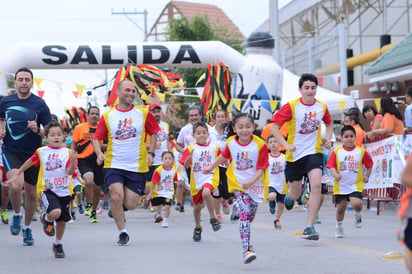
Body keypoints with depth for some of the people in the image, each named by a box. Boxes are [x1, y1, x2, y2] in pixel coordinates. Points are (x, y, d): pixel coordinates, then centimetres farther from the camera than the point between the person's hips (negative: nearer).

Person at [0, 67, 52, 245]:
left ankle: (27, 228, 32)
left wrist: (37, 130, -23)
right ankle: (16, 215, 4)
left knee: (30, 193, 10)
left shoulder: (40, 104, -5)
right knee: (16, 185, -25)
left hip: (32, 154, 0)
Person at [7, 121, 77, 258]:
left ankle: (58, 244, 37)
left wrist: (73, 162, -33)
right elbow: (30, 162, 15)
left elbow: (69, 172, -13)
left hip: (64, 191, 2)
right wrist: (17, 174, 21)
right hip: (47, 189, -2)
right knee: (55, 212, -27)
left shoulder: (68, 153, -3)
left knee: (62, 220, 11)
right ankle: (46, 219, 10)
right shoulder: (41, 152, -1)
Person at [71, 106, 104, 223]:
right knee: (89, 180, -29)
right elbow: (74, 144, 11)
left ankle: (93, 212, 30)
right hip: (84, 159, -3)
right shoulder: (80, 128, 5)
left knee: (97, 189, 9)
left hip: (98, 161, 3)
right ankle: (88, 205, -8)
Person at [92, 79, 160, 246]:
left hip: (137, 167, 1)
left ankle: (117, 208, 37)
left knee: (130, 205, 0)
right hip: (114, 165, -1)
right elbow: (96, 138, 5)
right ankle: (122, 233, -2)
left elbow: (153, 132, 15)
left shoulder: (143, 113, 3)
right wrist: (99, 153, -14)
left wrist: (151, 152, 3)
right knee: (116, 197, -20)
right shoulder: (107, 116, 1)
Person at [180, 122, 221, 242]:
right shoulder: (191, 149, -1)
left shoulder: (214, 147, 3)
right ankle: (197, 228, 38)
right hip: (196, 181, 2)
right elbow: (185, 166, -5)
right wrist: (189, 158, -24)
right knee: (197, 206, 13)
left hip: (210, 177, -2)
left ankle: (213, 218, -19)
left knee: (206, 192, -35)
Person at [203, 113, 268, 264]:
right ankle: (246, 249, -25)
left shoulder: (260, 145, -16)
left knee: (249, 217, 12)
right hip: (238, 183, -1)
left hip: (255, 184, 1)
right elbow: (224, 156, 16)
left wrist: (250, 182, -30)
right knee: (245, 214, -18)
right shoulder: (231, 142, -6)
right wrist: (211, 167, 29)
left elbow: (261, 169, -15)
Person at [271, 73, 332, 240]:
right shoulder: (291, 107, -11)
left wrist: (327, 139, 4)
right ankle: (289, 197, 54)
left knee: (316, 185, -22)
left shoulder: (321, 107, 1)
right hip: (295, 154, -1)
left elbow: (329, 124, 22)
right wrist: (286, 145, -19)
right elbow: (274, 126, -10)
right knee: (295, 195, 12)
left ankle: (309, 227, -16)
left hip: (314, 152, 1)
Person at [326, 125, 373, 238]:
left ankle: (358, 215, 15)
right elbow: (331, 166, -3)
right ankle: (339, 227, 30)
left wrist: (367, 176, 4)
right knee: (340, 208, 5)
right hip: (340, 185, 1)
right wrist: (335, 175, -21)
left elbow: (369, 164, 13)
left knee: (356, 204, -21)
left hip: (356, 184, -1)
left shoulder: (361, 151, -1)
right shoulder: (337, 151, -3)